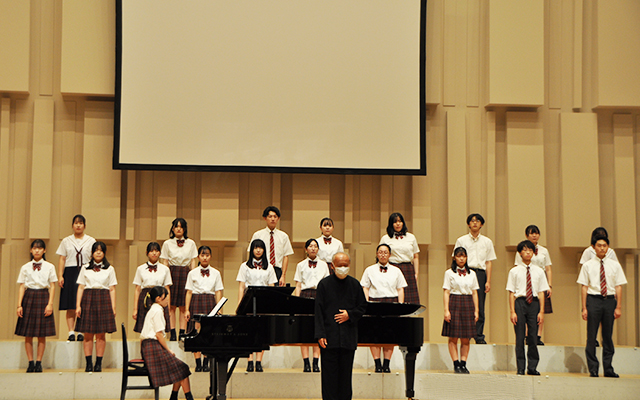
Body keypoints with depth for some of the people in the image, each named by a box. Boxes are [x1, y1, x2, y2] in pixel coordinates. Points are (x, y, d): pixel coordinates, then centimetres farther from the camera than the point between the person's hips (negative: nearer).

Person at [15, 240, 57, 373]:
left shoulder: (49, 267, 4)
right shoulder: (25, 267, 7)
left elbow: (52, 287, 3)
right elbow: (22, 287, 7)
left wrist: (50, 304, -6)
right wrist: (19, 305, -1)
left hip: (43, 297, -1)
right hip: (29, 298, 1)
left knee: (42, 334, 0)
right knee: (28, 334, 0)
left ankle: (39, 362, 8)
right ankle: (30, 363, 8)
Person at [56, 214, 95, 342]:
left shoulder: (91, 241, 10)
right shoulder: (66, 241, 13)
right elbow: (62, 260, 9)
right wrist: (60, 276, -2)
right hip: (70, 273, 1)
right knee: (70, 306, -4)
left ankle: (81, 332, -1)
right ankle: (71, 332, -3)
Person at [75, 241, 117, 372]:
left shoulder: (109, 269, 10)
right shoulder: (85, 268, 10)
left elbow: (112, 289, 7)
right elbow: (81, 287, 7)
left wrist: (113, 307, -1)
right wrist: (78, 305, -2)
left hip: (103, 300, 0)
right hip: (88, 299, 0)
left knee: (101, 334, -1)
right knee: (88, 334, -1)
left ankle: (98, 363, 4)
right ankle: (88, 363, 4)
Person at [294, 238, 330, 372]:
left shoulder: (323, 265, 15)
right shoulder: (301, 265, 12)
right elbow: (298, 286, 10)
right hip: (305, 295, -1)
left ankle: (316, 363, -3)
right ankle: (306, 363, -6)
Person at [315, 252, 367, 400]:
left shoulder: (354, 284, 7)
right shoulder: (324, 284, -1)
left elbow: (362, 306, 13)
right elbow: (318, 312, -3)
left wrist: (350, 315, -7)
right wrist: (320, 335, -11)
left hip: (348, 338, 2)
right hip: (330, 337, -2)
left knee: (346, 373, 6)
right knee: (329, 373, -1)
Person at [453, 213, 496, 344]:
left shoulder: (487, 242, 14)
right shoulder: (461, 240, 10)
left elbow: (488, 262, 11)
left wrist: (488, 281, 4)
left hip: (480, 272, 1)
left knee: (480, 306, -2)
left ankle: (479, 336, 2)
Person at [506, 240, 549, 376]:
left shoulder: (538, 271, 9)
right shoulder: (514, 271, 4)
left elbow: (541, 292, 8)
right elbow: (511, 293, 1)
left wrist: (541, 311, 0)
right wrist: (512, 312, -6)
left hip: (534, 303, 2)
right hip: (520, 302, -2)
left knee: (533, 336, 2)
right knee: (520, 336, 0)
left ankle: (532, 367, 10)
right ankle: (520, 368, 6)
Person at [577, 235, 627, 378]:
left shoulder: (615, 265, 8)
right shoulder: (587, 265, 5)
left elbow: (618, 287, 7)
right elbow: (584, 287, 3)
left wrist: (618, 307, 0)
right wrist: (584, 308, -3)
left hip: (609, 300, 1)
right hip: (593, 300, -1)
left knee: (608, 336, 6)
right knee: (591, 335, -2)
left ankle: (608, 369, 12)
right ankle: (593, 369, 5)